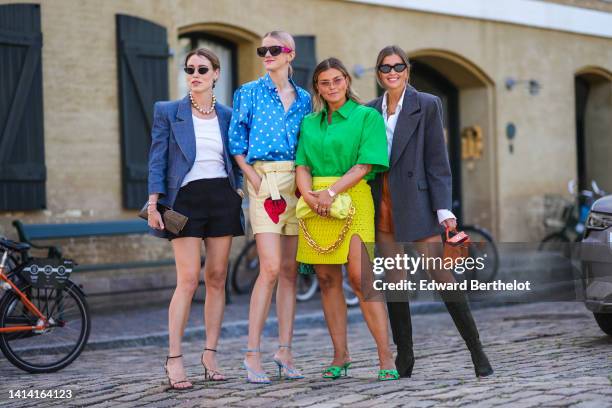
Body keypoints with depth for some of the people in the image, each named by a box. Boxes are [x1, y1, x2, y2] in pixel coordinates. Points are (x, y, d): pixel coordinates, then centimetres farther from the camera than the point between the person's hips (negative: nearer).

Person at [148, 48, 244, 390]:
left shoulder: (227, 115, 12)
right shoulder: (168, 112, 4)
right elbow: (158, 159, 1)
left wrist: (238, 188, 3)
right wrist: (153, 203, -7)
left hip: (222, 198, 3)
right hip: (186, 198, -3)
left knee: (217, 279, 4)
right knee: (188, 280, -11)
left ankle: (210, 355, 12)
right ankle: (174, 359, -5)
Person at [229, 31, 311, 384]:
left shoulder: (303, 98, 13)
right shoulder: (249, 93, 4)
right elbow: (236, 142, 2)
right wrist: (255, 179, -9)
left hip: (297, 183, 4)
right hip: (265, 181, -4)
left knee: (290, 270, 4)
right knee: (271, 268, -14)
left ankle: (285, 352, 8)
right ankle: (253, 353, -10)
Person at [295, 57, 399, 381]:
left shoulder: (367, 116, 3)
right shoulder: (310, 123, 17)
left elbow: (364, 165, -6)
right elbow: (302, 166, 10)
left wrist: (331, 191, -16)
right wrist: (309, 195, -10)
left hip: (352, 199, -5)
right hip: (316, 205, 5)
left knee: (359, 278, -13)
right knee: (327, 279, 3)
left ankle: (386, 357, -10)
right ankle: (340, 356, 10)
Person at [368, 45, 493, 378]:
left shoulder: (426, 105, 1)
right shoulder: (371, 110, 12)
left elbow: (437, 161, -4)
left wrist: (443, 210, -12)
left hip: (416, 206, -4)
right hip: (383, 209, 4)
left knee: (442, 277, -8)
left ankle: (477, 352, -2)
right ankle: (404, 357, 14)